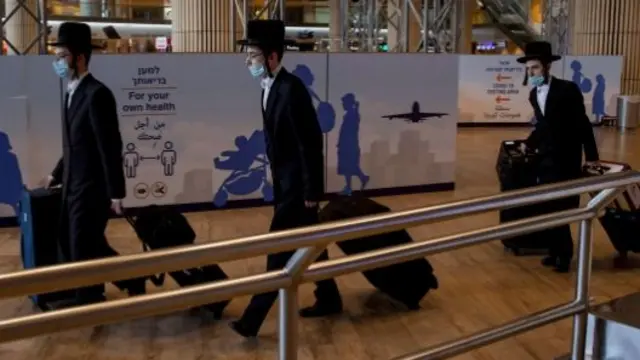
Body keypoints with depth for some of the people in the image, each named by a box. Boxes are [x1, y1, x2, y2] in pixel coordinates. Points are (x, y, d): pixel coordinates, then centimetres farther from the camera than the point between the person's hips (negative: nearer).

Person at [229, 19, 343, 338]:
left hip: (298, 184, -9)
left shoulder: (291, 89, -22)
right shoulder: (269, 88, 7)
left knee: (280, 249, -3)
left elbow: (311, 143, -22)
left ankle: (253, 319, 3)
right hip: (285, 181, 9)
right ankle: (328, 299, 34)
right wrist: (278, 179, 17)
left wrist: (312, 191, -20)